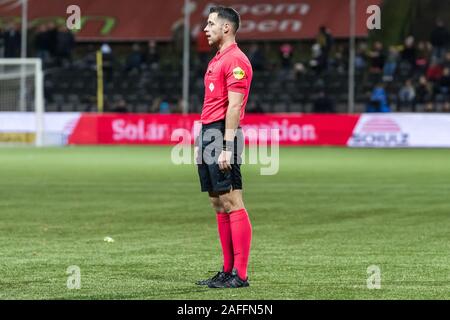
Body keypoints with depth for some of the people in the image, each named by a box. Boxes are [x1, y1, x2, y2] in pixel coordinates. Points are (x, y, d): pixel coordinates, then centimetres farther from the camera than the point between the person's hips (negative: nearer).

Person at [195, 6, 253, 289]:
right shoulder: (217, 60, 20)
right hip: (208, 135, 10)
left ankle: (240, 275, -10)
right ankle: (228, 271, 13)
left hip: (223, 136, -10)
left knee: (232, 204, -10)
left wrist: (227, 147, -21)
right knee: (219, 206, 10)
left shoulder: (235, 60, -11)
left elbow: (234, 106, -17)